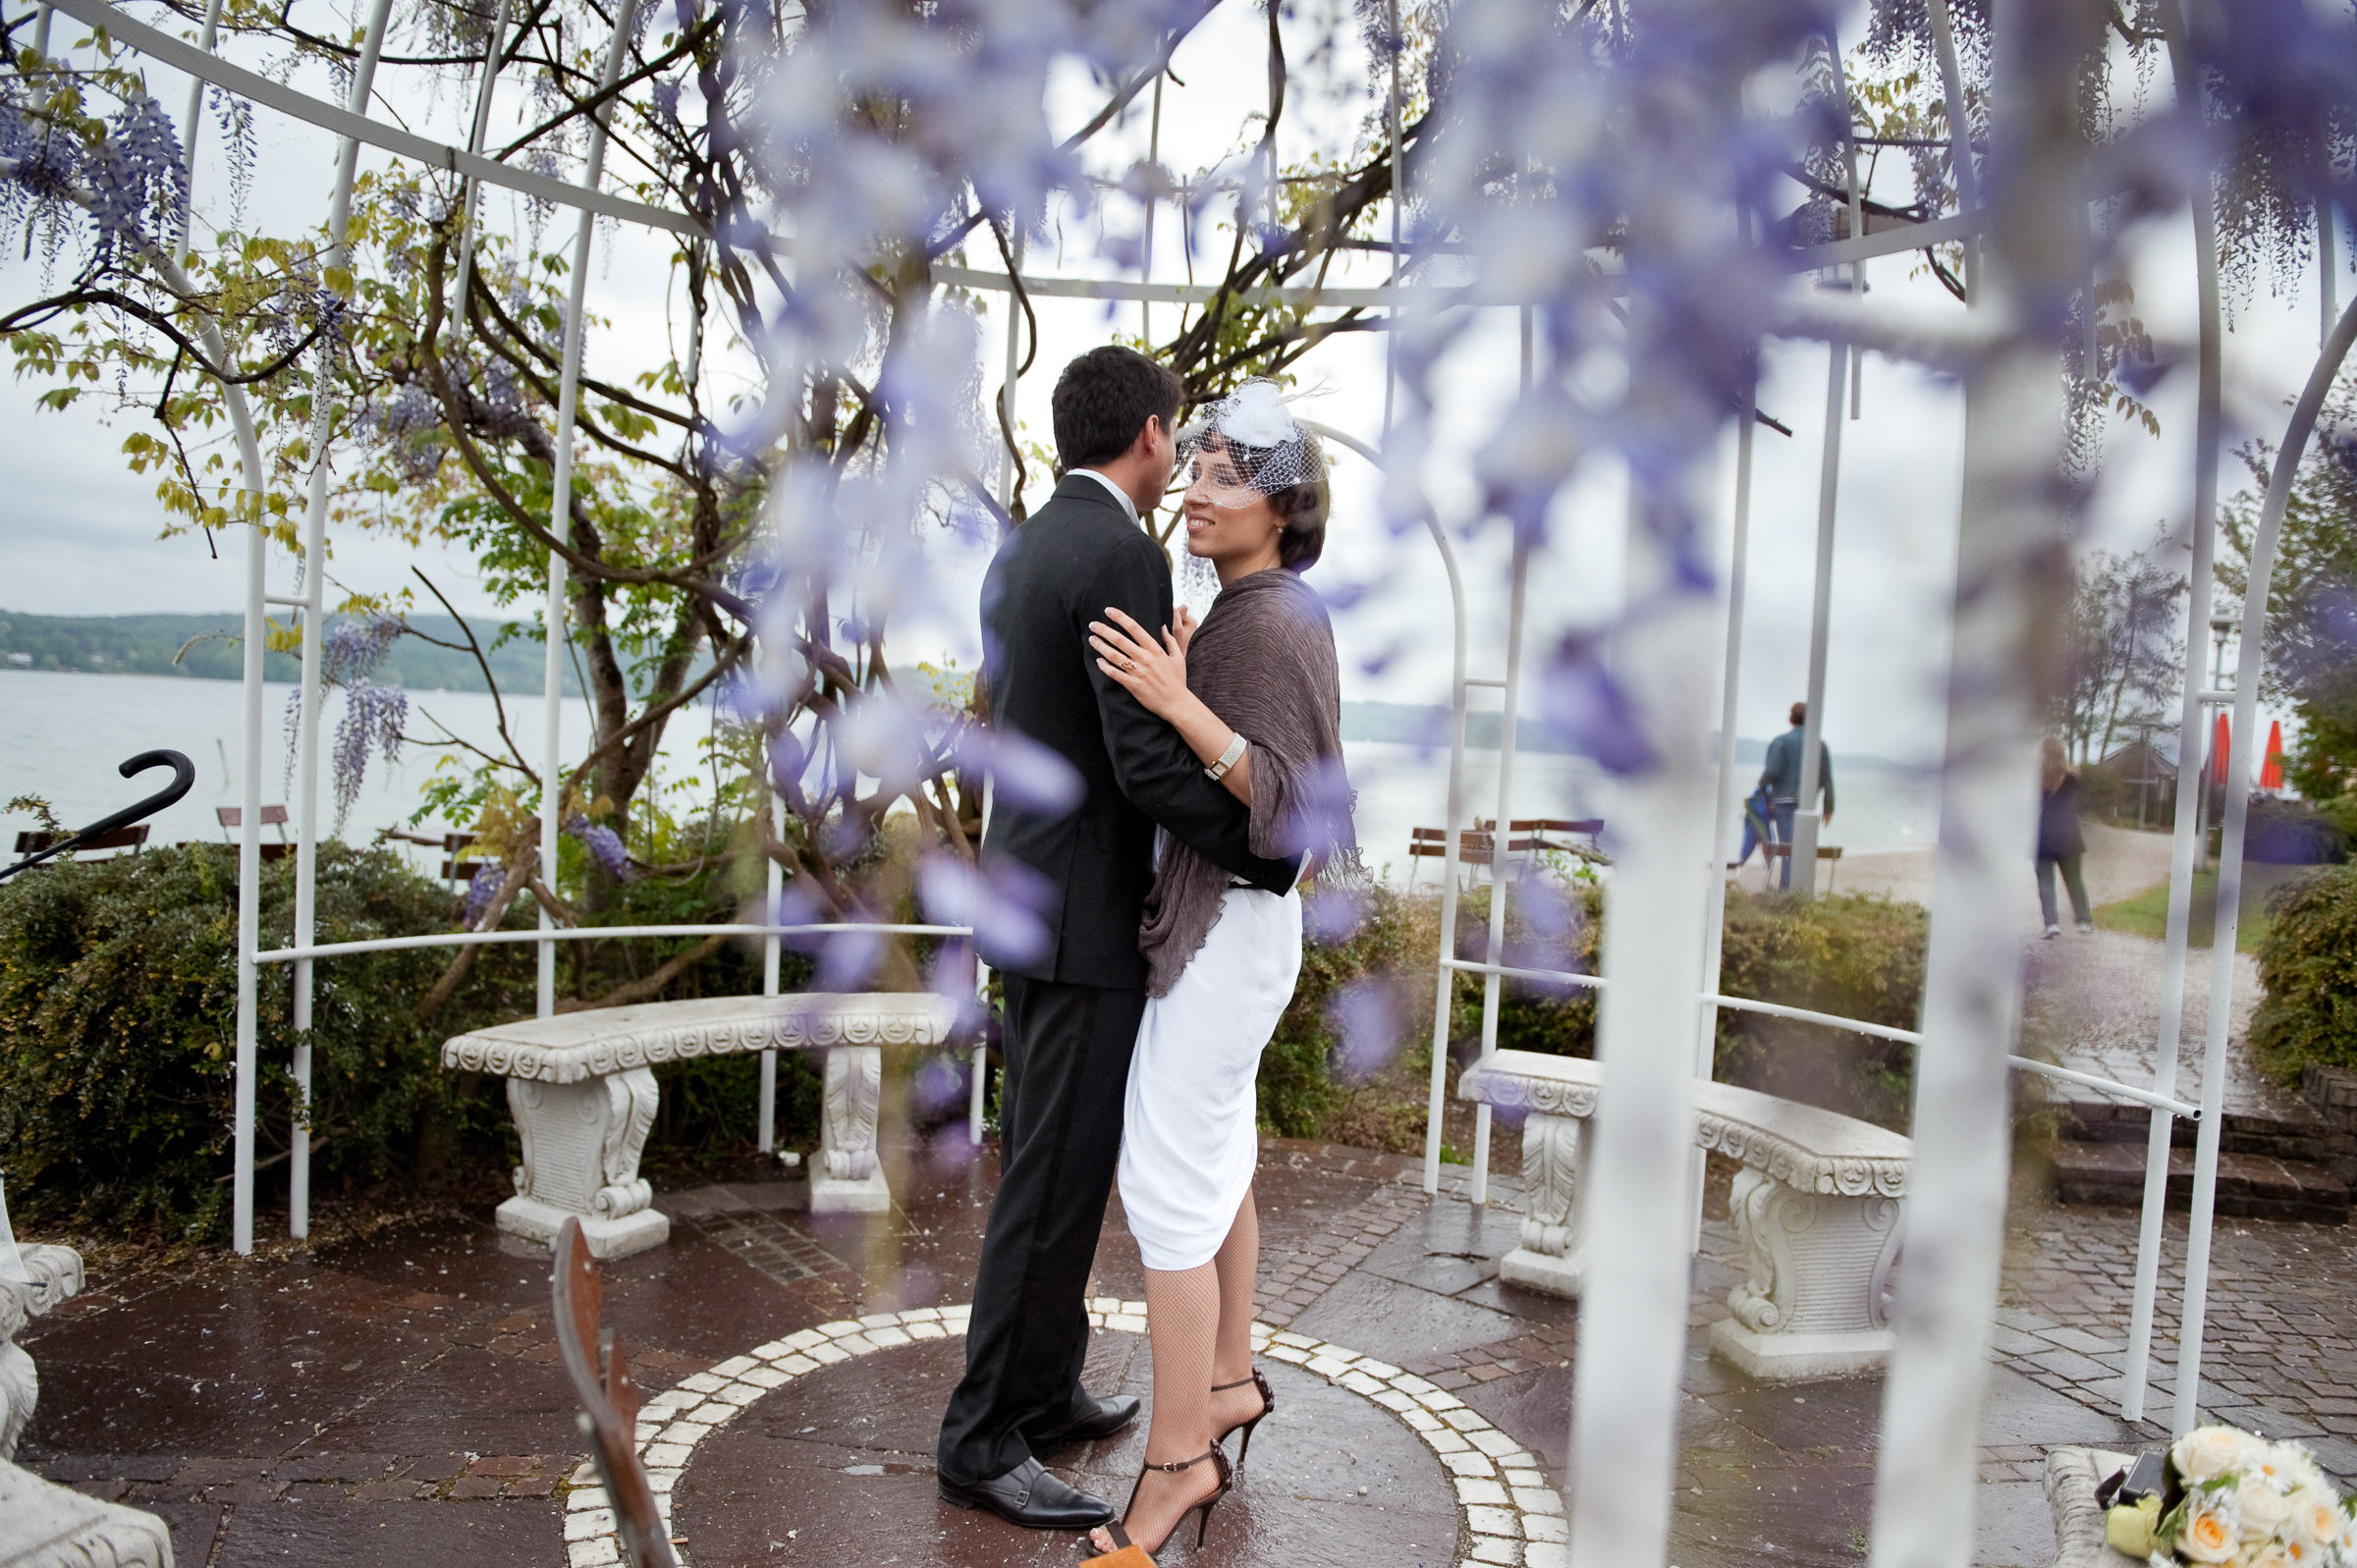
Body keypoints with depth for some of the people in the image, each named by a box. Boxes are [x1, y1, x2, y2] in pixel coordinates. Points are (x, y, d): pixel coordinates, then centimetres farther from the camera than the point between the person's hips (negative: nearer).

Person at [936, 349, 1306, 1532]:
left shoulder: (1020, 553, 13)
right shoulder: (1122, 556, -17)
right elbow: (1147, 760, -23)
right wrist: (1273, 858, -14)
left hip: (1028, 892, 10)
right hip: (1083, 913, -10)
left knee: (1055, 1162, 18)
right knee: (1055, 1179, -1)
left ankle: (1044, 1390, 31)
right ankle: (984, 1440, 11)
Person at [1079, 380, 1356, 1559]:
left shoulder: (1270, 625, -17)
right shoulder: (1241, 614, 12)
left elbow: (1291, 801, -25)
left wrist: (1178, 705, -32)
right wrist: (1171, 687, 7)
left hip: (1229, 928, -10)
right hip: (1203, 918, 10)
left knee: (1168, 1183, -6)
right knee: (1216, 1158, 18)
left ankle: (1176, 1460, 5)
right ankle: (1229, 1383, 33)